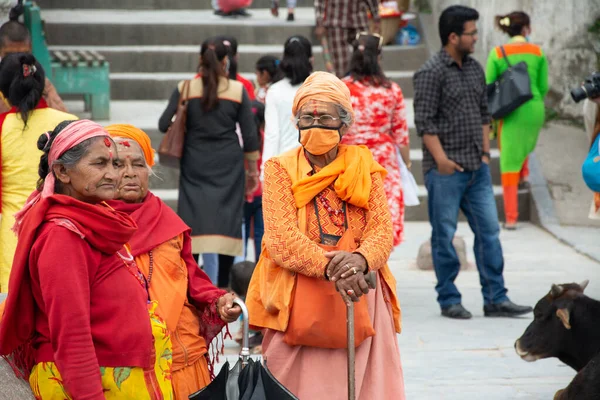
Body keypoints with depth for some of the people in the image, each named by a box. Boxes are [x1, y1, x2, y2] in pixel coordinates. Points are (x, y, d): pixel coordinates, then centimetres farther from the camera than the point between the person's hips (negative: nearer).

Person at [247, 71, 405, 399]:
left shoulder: (365, 169, 11)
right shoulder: (280, 170, 4)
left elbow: (383, 231, 1)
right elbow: (281, 239, -8)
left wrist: (360, 259, -22)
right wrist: (330, 267, -24)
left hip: (361, 298, 2)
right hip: (300, 302, -2)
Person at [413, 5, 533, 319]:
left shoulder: (475, 69, 12)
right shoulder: (431, 73, -10)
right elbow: (424, 121, -14)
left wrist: (485, 152, 13)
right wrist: (441, 159, -16)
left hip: (477, 168, 7)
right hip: (446, 171, -7)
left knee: (489, 231, 5)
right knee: (444, 236, 2)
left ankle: (495, 299, 9)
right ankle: (449, 301, 11)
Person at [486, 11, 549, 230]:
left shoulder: (497, 54, -5)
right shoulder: (538, 52, -2)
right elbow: (543, 86, 2)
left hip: (509, 111, -1)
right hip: (534, 111, 1)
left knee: (509, 162, 4)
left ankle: (511, 217, 1)